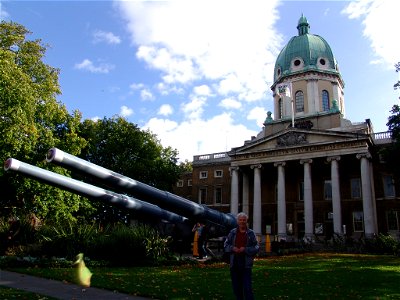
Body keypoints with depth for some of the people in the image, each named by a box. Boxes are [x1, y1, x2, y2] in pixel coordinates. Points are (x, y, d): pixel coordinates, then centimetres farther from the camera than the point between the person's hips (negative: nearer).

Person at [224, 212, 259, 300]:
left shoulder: (251, 233, 2)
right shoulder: (232, 232, 8)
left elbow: (256, 248, -3)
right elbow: (225, 245, 9)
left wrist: (245, 249, -15)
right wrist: (232, 248, -10)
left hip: (246, 264, -3)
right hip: (234, 264, 3)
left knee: (247, 288, -5)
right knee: (236, 287, 12)